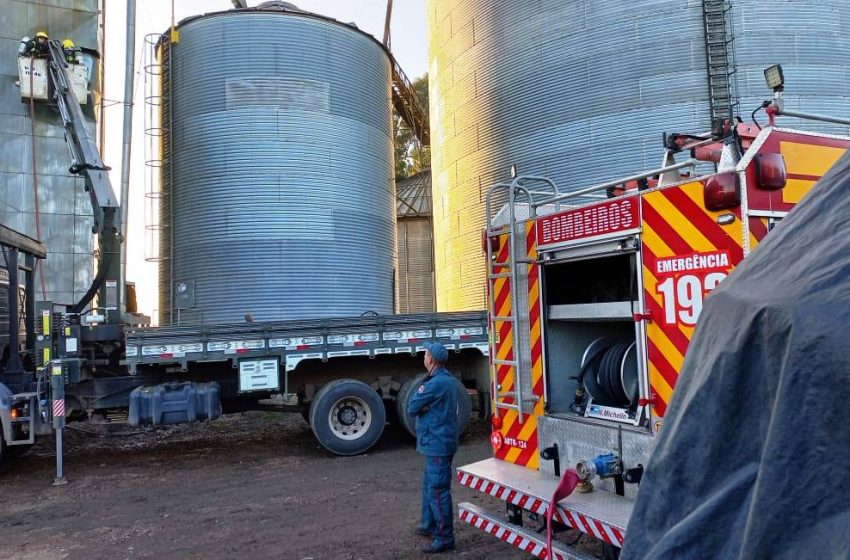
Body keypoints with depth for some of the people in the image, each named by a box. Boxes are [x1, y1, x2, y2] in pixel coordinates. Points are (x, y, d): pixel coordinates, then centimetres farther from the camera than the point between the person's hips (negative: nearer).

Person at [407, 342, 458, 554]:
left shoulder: (435, 383, -21)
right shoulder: (448, 379, 11)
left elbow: (412, 408, -14)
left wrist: (419, 393, 1)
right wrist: (423, 400, -7)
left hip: (437, 443, -10)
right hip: (439, 442, 10)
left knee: (438, 490, -4)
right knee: (430, 484, 21)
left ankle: (444, 538, 2)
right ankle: (429, 524, 34)